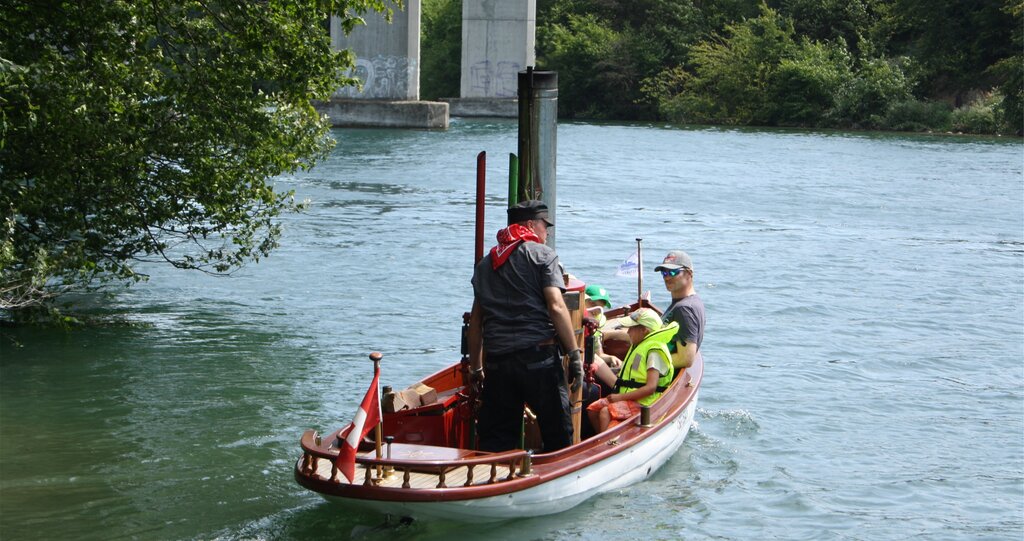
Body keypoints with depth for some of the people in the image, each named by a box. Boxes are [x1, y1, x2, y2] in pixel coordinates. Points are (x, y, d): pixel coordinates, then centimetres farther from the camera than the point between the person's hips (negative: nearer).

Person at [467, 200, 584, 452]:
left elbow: (475, 320, 17)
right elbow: (556, 307, -10)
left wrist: (476, 367, 22)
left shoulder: (485, 264, 18)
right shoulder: (542, 254, 1)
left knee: (495, 440, 8)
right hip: (538, 355, -5)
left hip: (496, 361, 5)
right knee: (558, 435, 3)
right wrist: (574, 355, -8)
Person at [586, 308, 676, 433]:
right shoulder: (638, 347, 20)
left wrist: (621, 397, -20)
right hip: (627, 398, 10)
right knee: (593, 410, -3)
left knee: (605, 412, -27)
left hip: (642, 403, -10)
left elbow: (651, 387, -22)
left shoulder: (654, 351, -13)